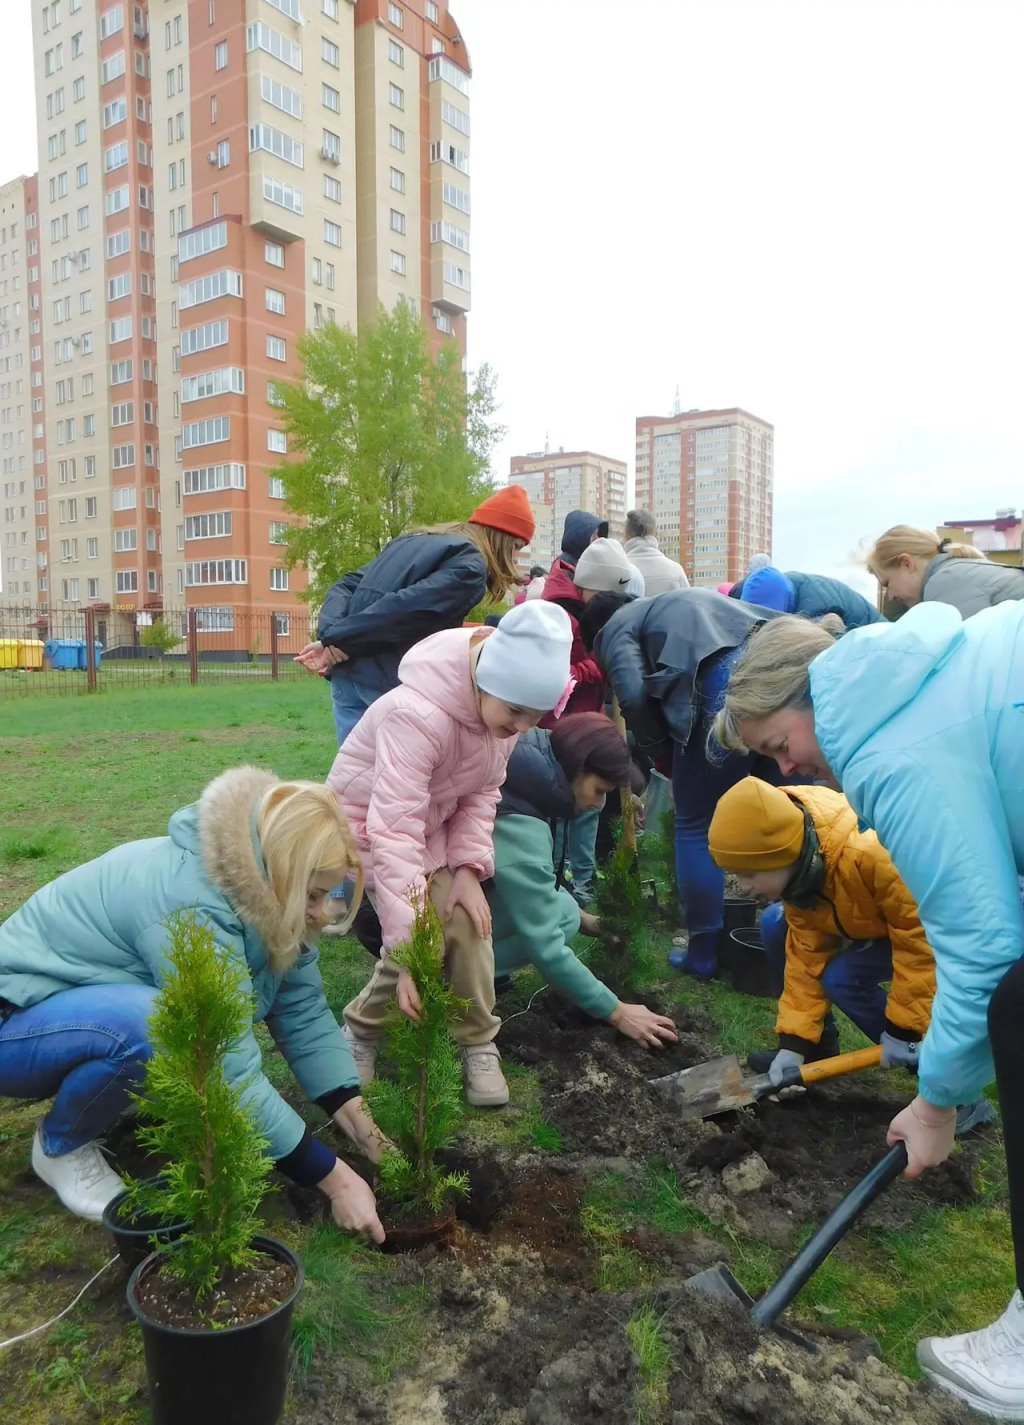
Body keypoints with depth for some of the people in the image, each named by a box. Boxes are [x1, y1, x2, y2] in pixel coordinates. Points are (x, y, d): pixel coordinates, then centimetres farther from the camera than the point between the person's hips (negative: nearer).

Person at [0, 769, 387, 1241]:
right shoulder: (191, 907, -35)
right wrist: (335, 1179, -28)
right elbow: (231, 1075, -34)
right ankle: (61, 1146, -6)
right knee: (157, 1025, -34)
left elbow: (305, 1014, -9)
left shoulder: (257, 894, -10)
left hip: (98, 1003, 8)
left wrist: (361, 1126, -16)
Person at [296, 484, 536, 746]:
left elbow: (346, 585, 13)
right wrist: (338, 640, -12)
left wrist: (331, 634, -3)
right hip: (391, 683, -8)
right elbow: (404, 609, -18)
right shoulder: (469, 566, -5)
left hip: (347, 675, 8)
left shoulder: (412, 540, 23)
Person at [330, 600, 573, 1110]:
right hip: (370, 817, -5)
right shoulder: (418, 714, -40)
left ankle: (478, 1045, 13)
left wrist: (468, 867, -20)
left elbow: (482, 793, -5)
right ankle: (362, 1030, 11)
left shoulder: (503, 706, -17)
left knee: (468, 923, -8)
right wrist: (408, 951, -44)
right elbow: (395, 833, -43)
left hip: (437, 817, 6)